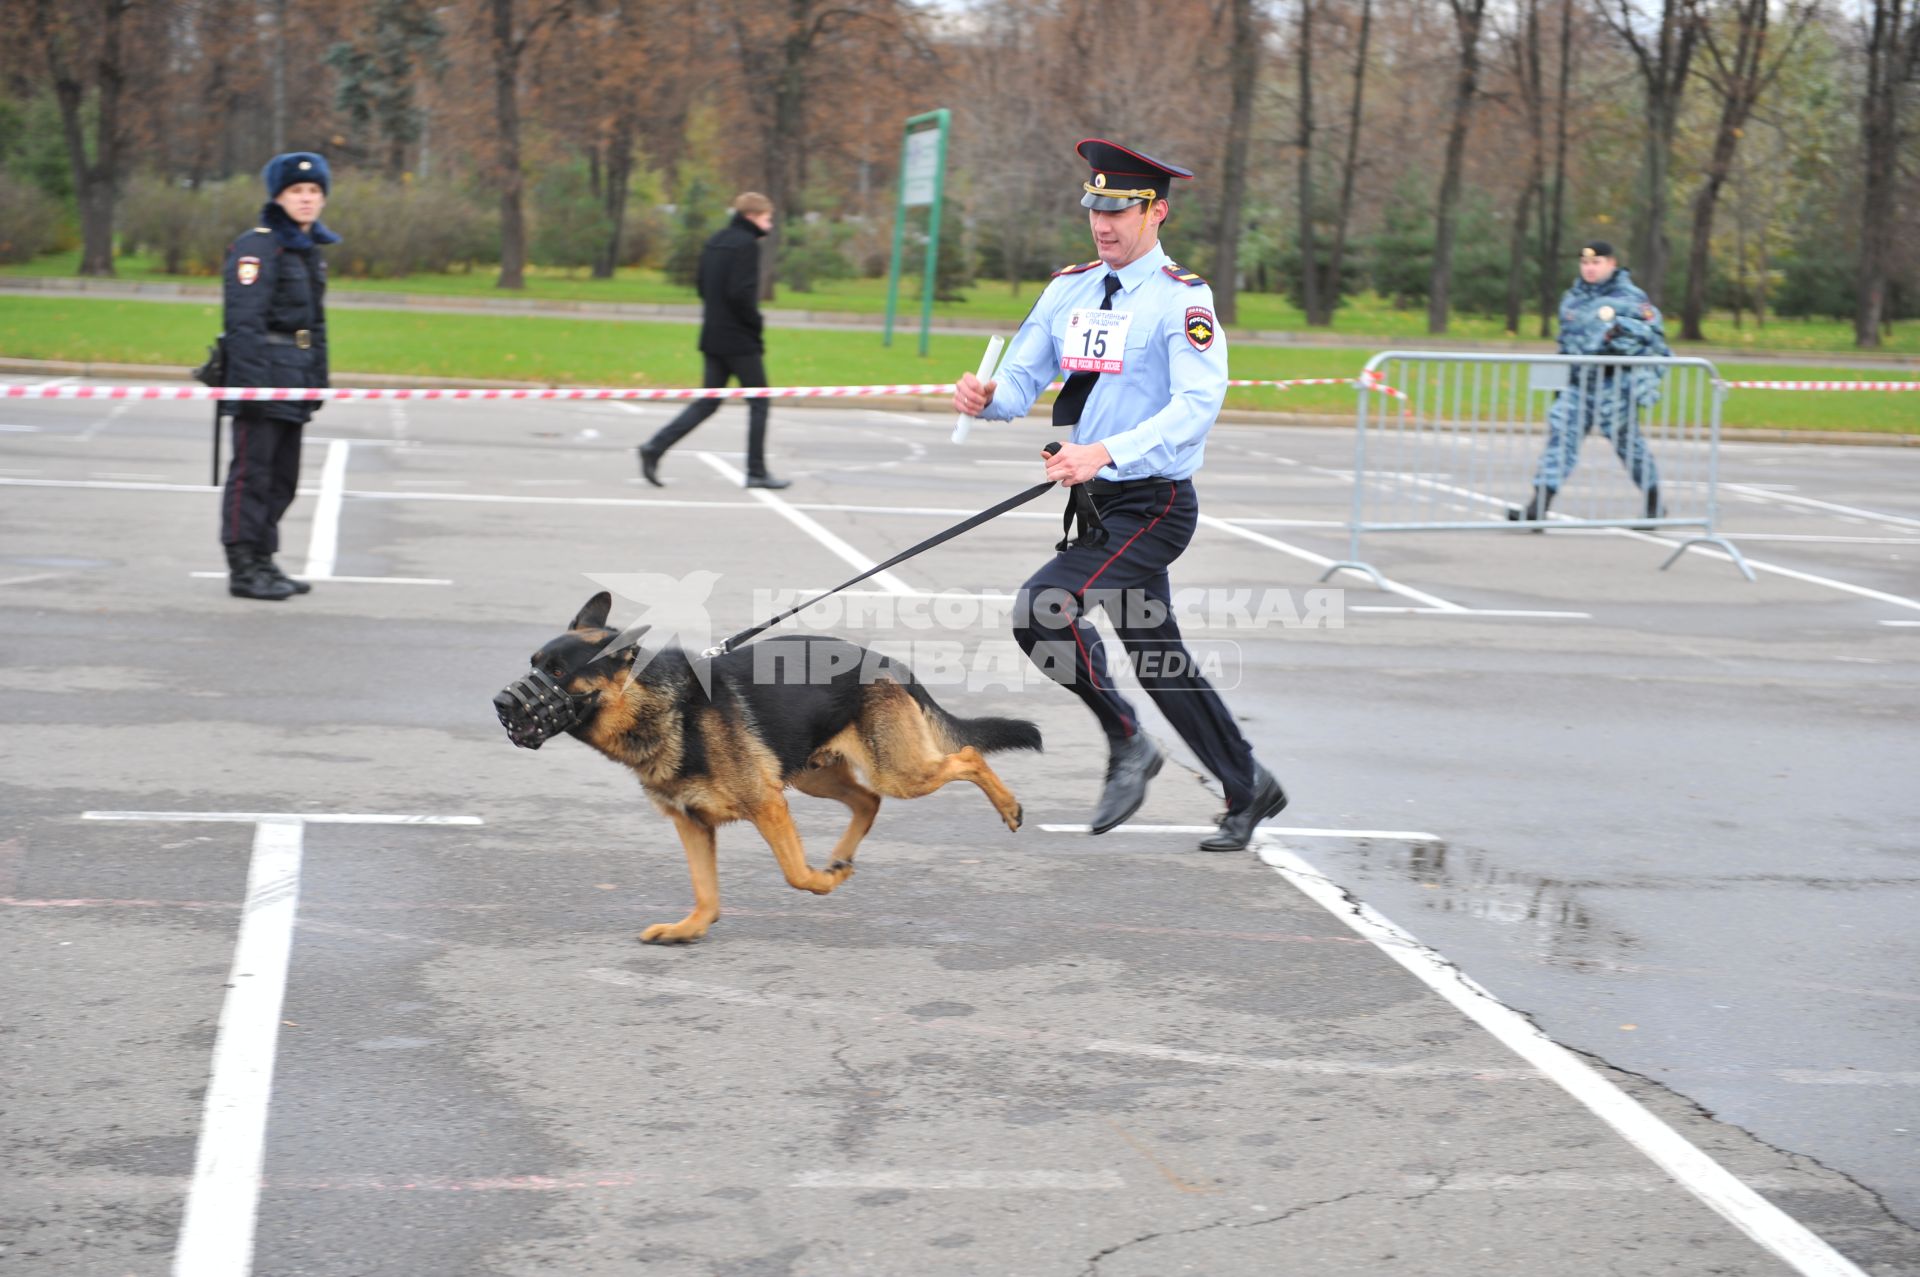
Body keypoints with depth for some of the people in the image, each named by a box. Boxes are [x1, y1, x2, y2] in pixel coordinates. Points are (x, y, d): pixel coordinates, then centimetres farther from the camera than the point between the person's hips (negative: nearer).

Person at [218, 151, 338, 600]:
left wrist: (317, 379, 20)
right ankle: (243, 568, -2)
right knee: (252, 473, -6)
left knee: (282, 477, 13)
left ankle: (262, 561, 23)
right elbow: (243, 321, -16)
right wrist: (251, 380, -22)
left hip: (293, 384, 9)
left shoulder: (312, 251, 18)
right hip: (261, 376, -9)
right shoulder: (256, 248, -10)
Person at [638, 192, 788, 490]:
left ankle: (655, 447, -2)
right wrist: (757, 325, -10)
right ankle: (757, 472, 6)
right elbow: (741, 293, -22)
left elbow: (702, 285, 18)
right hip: (740, 341, -8)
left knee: (708, 402, 11)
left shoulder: (715, 241, 13)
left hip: (712, 338, 8)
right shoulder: (746, 244, -14)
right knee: (759, 403, 4)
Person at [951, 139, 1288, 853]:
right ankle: (1248, 791, 27)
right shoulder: (1068, 290, 9)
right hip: (1095, 500, 7)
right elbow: (1023, 379, 7)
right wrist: (986, 397, -17)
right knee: (1157, 656, 13)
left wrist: (1105, 452, -34)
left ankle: (1126, 741, -2)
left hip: (1153, 505, -7)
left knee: (1042, 608, -21)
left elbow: (1198, 404, -23)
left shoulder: (1183, 298, -11)